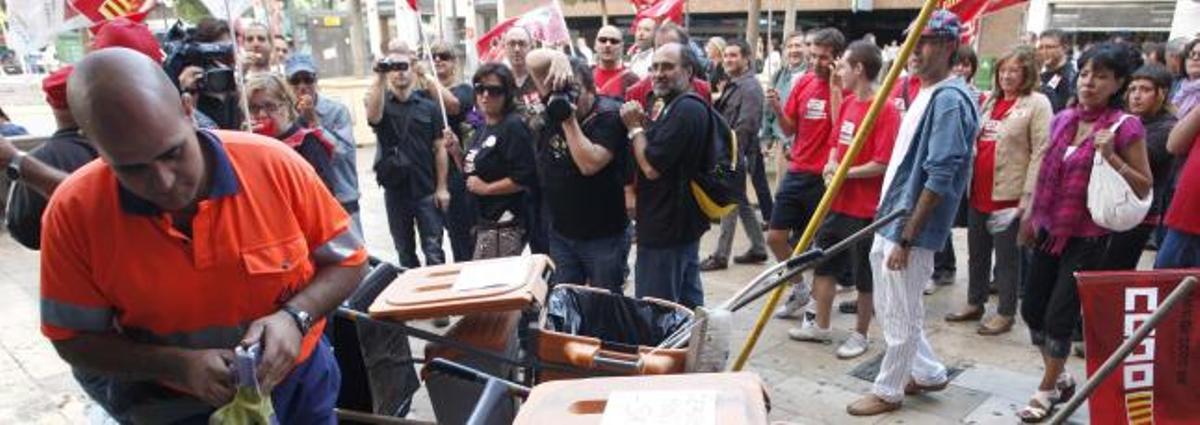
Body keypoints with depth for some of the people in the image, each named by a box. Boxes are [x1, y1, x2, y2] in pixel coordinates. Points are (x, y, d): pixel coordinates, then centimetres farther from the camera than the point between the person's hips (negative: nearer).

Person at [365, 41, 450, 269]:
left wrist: (441, 187, -3)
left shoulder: (427, 107, 1)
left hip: (426, 190, -1)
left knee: (433, 250, 0)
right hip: (395, 191, 1)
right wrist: (379, 77, -31)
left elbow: (439, 149, 2)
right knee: (404, 251, 14)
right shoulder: (381, 103, 0)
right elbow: (373, 117, -25)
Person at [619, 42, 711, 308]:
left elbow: (652, 167, -24)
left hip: (665, 231, -11)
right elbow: (662, 151, 17)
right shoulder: (683, 107, 14)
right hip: (683, 226, 11)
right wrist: (646, 124, 2)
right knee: (688, 303, 19)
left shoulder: (685, 110, -21)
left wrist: (635, 127, -11)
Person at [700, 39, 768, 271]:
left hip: (736, 153, -10)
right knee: (741, 202, 15)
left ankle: (721, 255, 3)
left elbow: (744, 125, -21)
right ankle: (758, 248, 25)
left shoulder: (750, 87, -14)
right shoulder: (733, 84, 16)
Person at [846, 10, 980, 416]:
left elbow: (939, 180, -23)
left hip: (909, 230, -10)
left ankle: (887, 390, 22)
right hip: (891, 219, 10)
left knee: (900, 317, 5)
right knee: (889, 308, 20)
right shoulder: (926, 93, 13)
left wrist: (906, 239, -21)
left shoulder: (949, 100, -18)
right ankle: (928, 372, 36)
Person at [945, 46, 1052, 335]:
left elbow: (1040, 152, -12)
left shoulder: (1037, 103, -7)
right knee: (976, 252, 16)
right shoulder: (990, 100, 14)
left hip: (1008, 194, -7)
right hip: (978, 191, 7)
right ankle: (974, 304, 29)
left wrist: (1028, 195, -17)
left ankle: (1006, 313, 15)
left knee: (1007, 256, 3)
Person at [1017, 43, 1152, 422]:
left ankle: (1047, 390, 19)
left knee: (1059, 317, -1)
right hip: (1050, 231, 6)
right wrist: (1031, 216, 17)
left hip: (1087, 237, -6)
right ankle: (1060, 377, 33)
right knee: (1032, 309, 11)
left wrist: (1110, 156, -23)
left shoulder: (1125, 127, -10)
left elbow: (1144, 188, -9)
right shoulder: (1063, 119, 5)